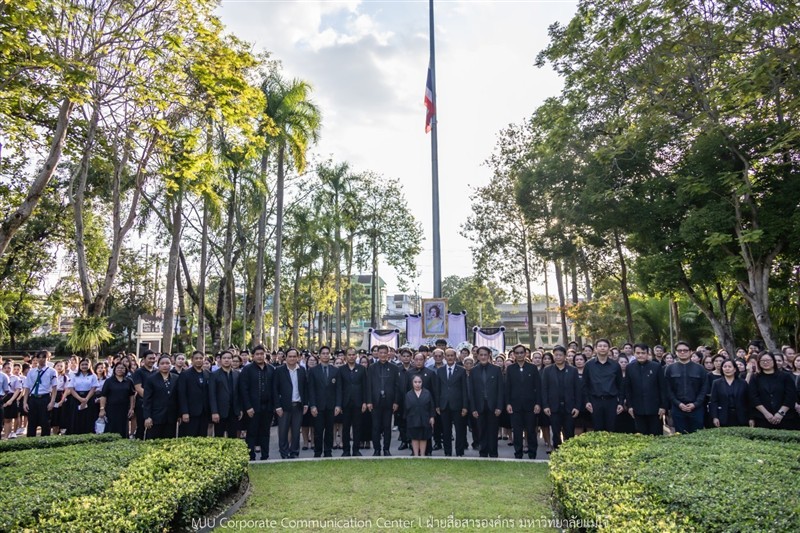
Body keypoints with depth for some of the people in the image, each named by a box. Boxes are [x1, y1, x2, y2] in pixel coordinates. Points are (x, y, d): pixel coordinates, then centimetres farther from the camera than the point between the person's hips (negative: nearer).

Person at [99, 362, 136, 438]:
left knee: (123, 431, 6)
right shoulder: (109, 381, 1)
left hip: (124, 410, 2)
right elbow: (103, 396, -3)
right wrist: (102, 409, -10)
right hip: (111, 409, -2)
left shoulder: (129, 382, 8)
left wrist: (132, 408, 3)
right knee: (111, 431, -1)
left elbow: (132, 396, 9)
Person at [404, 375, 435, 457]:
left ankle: (422, 455, 17)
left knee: (423, 438, 7)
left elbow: (431, 406, 3)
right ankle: (416, 455, 13)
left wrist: (431, 417, -2)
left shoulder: (427, 393, 1)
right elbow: (405, 408, 3)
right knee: (415, 438, 5)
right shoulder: (408, 394, 1)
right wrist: (406, 419, 2)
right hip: (413, 421, 0)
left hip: (425, 420, 0)